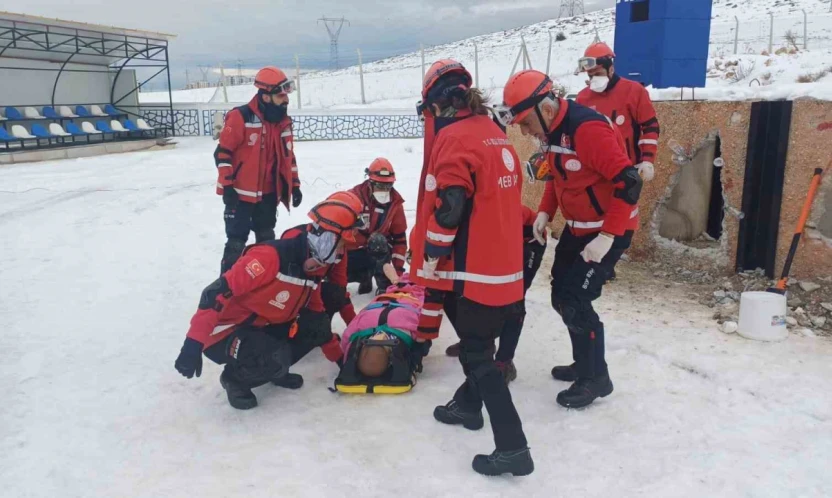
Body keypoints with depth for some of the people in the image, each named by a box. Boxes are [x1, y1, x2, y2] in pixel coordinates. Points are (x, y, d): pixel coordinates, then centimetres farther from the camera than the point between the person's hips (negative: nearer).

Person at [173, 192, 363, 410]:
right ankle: (234, 378, 0)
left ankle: (273, 367, 12)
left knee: (316, 326, -7)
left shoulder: (313, 270, -1)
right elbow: (216, 293, -30)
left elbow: (316, 313, 13)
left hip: (264, 327, 8)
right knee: (277, 359, -31)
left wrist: (339, 358, 16)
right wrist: (193, 344, -35)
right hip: (225, 332, -8)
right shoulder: (272, 256, -29)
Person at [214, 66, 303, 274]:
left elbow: (288, 155, 16)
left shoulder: (283, 121, 6)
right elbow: (223, 152, -15)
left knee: (267, 240, 18)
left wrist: (294, 184, 14)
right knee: (237, 241, -3)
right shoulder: (240, 117, -16)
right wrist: (227, 186, -17)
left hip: (268, 193, 7)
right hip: (241, 193, -6)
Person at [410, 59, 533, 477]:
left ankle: (512, 448, 0)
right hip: (501, 262, 9)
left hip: (472, 269, -9)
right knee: (478, 340, 25)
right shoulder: (493, 133, 12)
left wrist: (429, 262, -10)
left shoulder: (454, 138, -15)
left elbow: (446, 210, -22)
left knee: (476, 354, -2)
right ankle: (468, 404, 44)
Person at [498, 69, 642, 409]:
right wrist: (545, 212, 3)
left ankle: (596, 378, 11)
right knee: (561, 296, 13)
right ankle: (584, 364, 32)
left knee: (574, 301, -8)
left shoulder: (588, 129, -28)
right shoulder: (553, 131, 1)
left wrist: (607, 236, -27)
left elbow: (628, 183, -29)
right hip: (577, 227, 9)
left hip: (609, 230, -9)